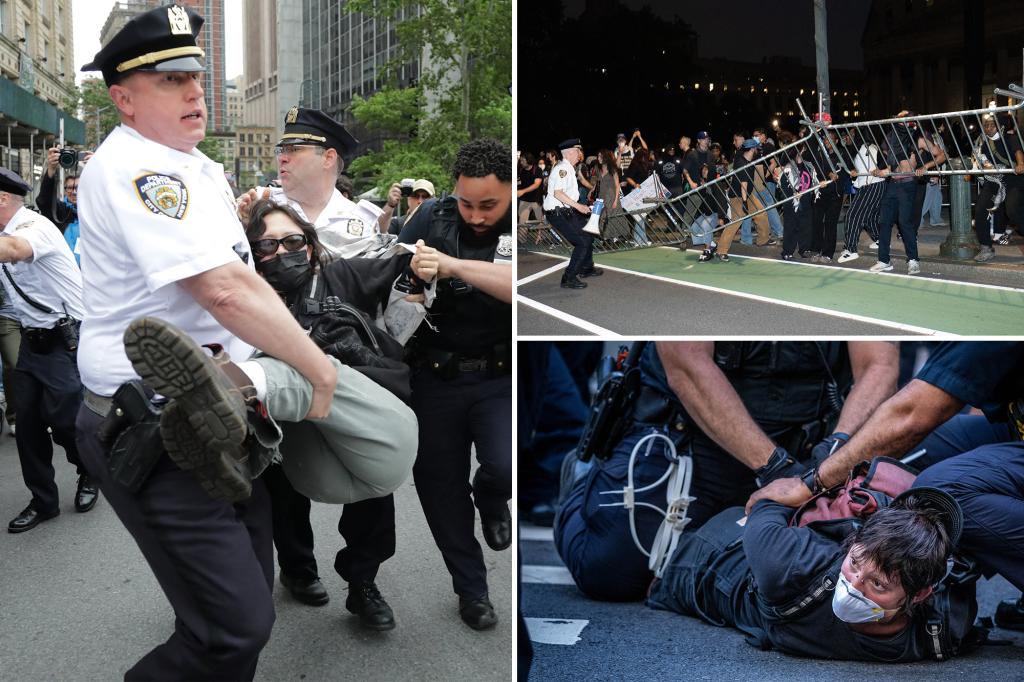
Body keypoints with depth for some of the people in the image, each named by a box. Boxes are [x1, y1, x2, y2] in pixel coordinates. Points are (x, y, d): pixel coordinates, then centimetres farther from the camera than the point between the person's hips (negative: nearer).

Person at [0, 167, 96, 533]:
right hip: (33, 339, 9)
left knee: (62, 417, -7)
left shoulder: (36, 226, -18)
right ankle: (43, 501, 18)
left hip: (67, 338, -8)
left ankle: (90, 475, 22)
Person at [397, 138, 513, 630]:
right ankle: (471, 589, 30)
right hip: (436, 380, 3)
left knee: (506, 467, -23)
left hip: (500, 379, -2)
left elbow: (515, 285, -27)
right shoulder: (433, 217, -1)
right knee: (439, 486, 9)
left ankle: (490, 499, 18)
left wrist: (452, 265, -35)